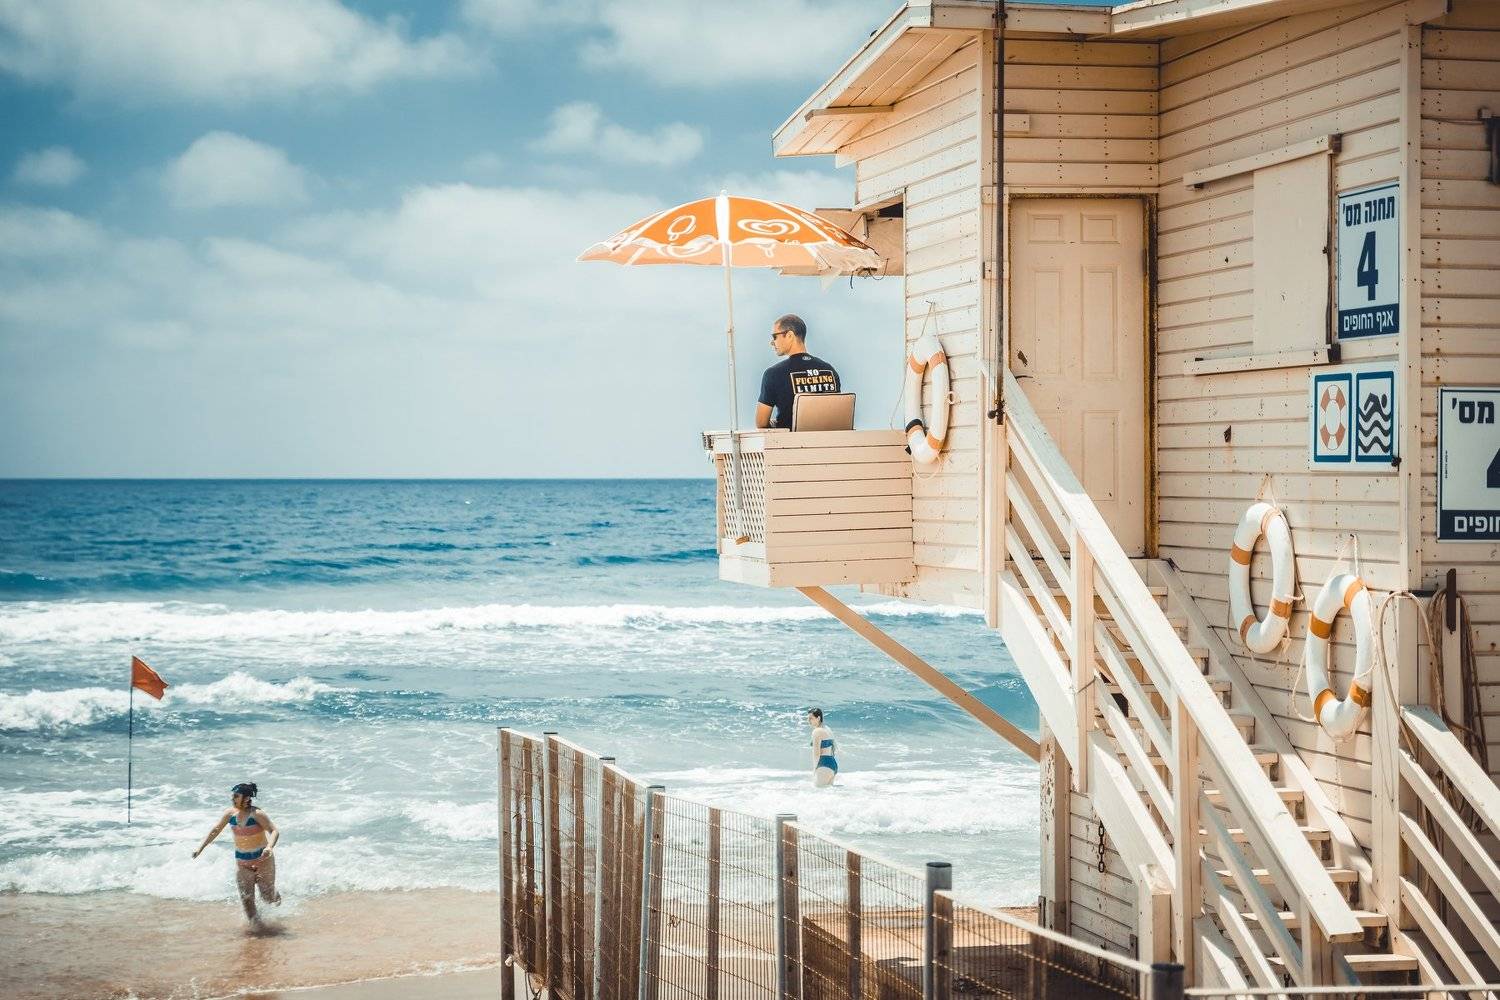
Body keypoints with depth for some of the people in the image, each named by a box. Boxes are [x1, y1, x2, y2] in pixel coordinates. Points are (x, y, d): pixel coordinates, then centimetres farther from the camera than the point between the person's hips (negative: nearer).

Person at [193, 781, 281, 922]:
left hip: (262, 859, -4)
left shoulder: (257, 815, -21)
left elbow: (275, 831, -24)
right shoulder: (230, 813, -6)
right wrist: (201, 847, 3)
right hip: (242, 861, 4)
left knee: (267, 896, 6)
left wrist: (269, 847, -43)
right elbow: (215, 830, 6)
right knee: (246, 897, -3)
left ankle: (276, 897, 42)